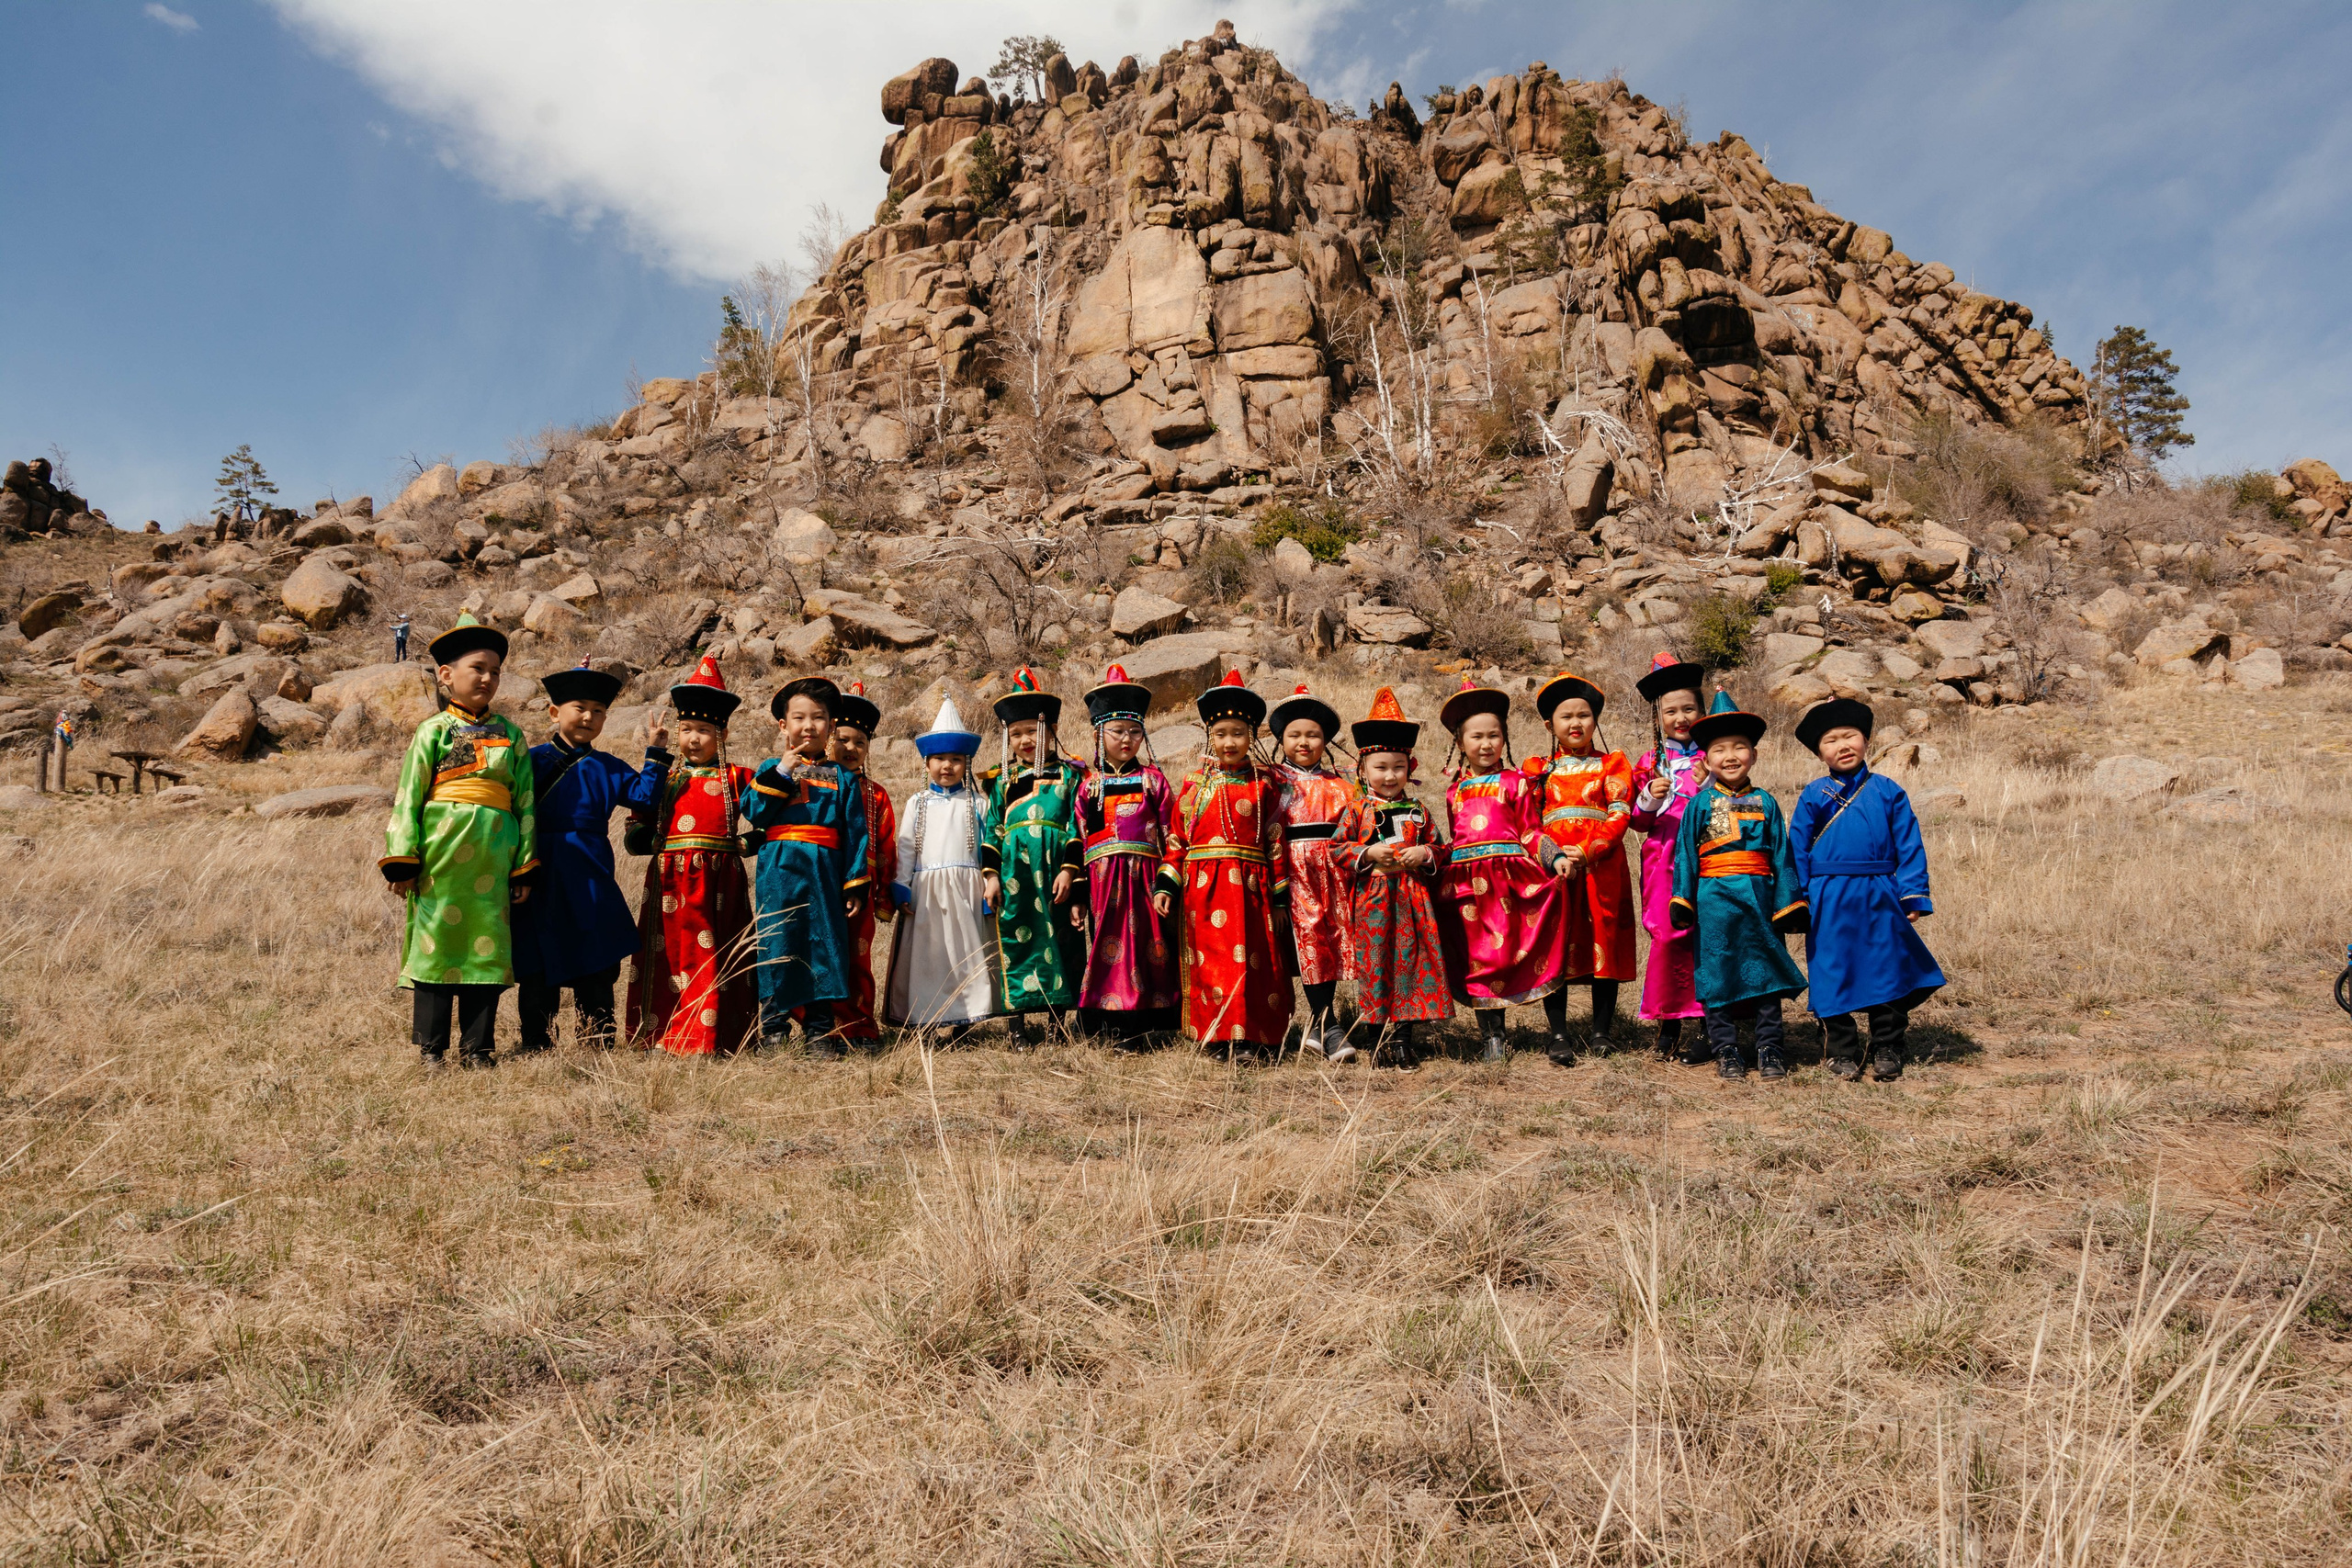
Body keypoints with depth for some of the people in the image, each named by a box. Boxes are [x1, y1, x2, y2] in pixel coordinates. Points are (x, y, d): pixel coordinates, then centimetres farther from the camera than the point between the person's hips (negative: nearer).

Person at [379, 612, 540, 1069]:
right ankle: (431, 1047, 13)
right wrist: (402, 860, -5)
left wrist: (525, 866, 7)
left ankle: (477, 1047, 15)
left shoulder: (510, 735, 11)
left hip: (493, 857, 2)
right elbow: (408, 796, 1)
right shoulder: (433, 731, 4)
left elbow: (526, 801, 11)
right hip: (441, 855, -2)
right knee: (437, 944, 3)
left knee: (487, 948, 5)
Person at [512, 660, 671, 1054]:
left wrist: (656, 754, -1)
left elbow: (644, 797, 3)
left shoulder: (607, 768, 10)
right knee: (538, 971, 5)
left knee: (596, 973, 6)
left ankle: (600, 1047, 13)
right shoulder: (534, 759, 3)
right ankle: (536, 1047, 15)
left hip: (590, 884, 2)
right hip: (542, 880, -1)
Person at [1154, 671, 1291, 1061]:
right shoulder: (1195, 782, 7)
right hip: (1204, 886, 0)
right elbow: (1177, 838, 7)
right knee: (1212, 962, -1)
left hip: (1251, 886, 0)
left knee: (1255, 960, 2)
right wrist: (1166, 884, -2)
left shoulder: (1265, 781, 6)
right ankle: (1234, 1039, 6)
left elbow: (1276, 841, 5)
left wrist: (1280, 896, 4)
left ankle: (1257, 1036, 8)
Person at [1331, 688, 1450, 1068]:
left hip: (1413, 895, 3)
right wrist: (1368, 853, -13)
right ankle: (1376, 1036, 11)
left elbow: (1439, 846, 14)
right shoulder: (1356, 810, 1)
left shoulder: (1418, 811, 10)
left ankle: (1402, 1038, 11)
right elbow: (1336, 847, -1)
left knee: (1412, 961, 2)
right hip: (1371, 897, -2)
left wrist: (1424, 854, -7)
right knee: (1372, 963, 0)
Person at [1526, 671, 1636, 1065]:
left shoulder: (1612, 764, 12)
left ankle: (1602, 1031, 12)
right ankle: (1558, 1035, -1)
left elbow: (1620, 815, 0)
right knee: (1554, 945, -4)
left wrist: (1586, 853, -15)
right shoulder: (1538, 769, 16)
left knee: (1604, 942, 1)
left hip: (1601, 864, 0)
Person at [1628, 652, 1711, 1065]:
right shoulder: (1649, 763, 12)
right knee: (1667, 938, -2)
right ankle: (1668, 1020, 12)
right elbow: (1638, 823, 11)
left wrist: (1708, 784, -13)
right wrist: (1648, 799, -8)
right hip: (1664, 862, 2)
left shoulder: (1710, 757, 7)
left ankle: (1706, 1028, 2)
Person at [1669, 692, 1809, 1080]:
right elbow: (1685, 854, 3)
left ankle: (1770, 1047, 15)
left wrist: (1788, 902, 5)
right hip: (1715, 898, -1)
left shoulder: (1765, 803, 7)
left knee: (1767, 970, 5)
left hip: (1760, 895, 2)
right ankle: (1726, 1049, 13)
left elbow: (1781, 855, 8)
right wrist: (1682, 900, -3)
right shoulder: (1700, 804, 3)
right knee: (1719, 972, 3)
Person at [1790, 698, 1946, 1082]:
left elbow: (1909, 846, 4)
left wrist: (1913, 896, -3)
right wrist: (1797, 901, -1)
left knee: (1887, 974, 7)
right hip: (1829, 902, 0)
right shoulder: (1813, 796, 2)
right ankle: (1842, 1053, 19)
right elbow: (1797, 850, 4)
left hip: (1880, 899, 1)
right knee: (1833, 977, 5)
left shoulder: (1888, 792, 4)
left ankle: (1887, 1051, 22)